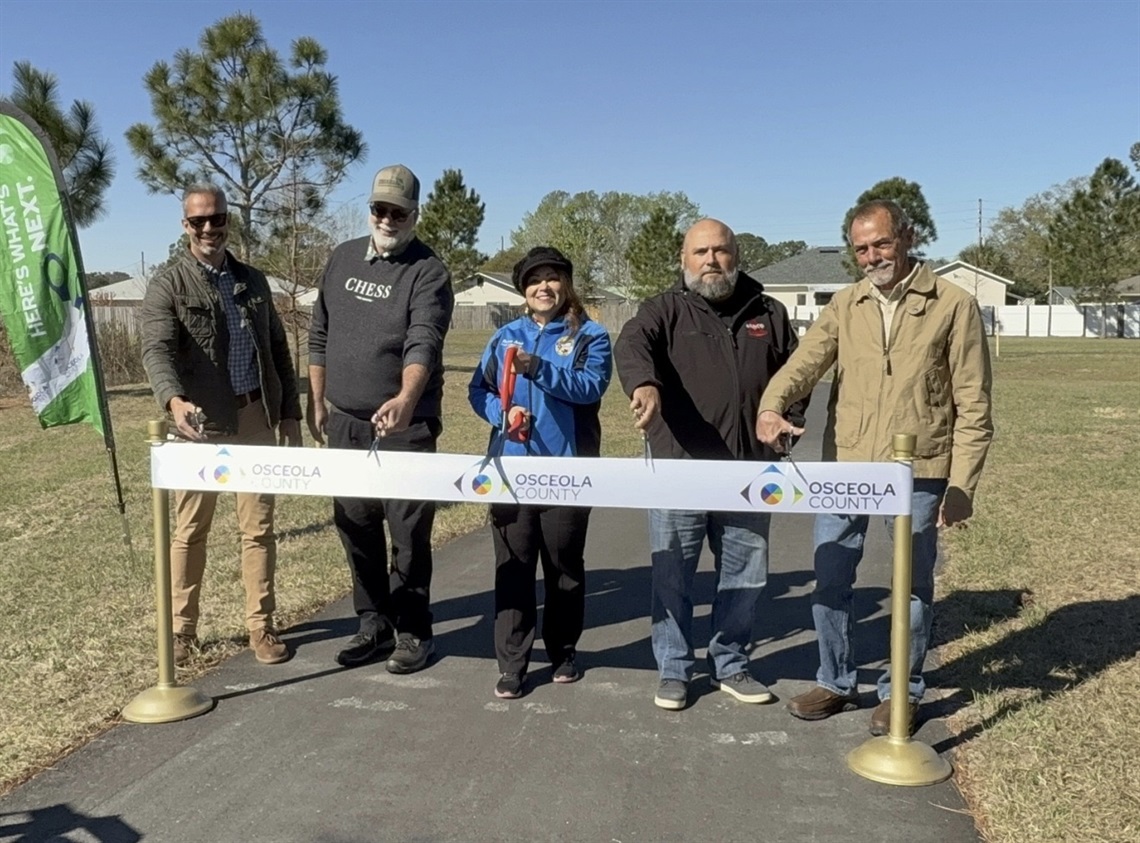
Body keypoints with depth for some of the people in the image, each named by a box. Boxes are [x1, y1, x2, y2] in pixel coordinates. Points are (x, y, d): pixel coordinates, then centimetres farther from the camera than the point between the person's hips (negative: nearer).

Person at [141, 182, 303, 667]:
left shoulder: (253, 281, 12)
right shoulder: (167, 285, -2)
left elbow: (278, 349, 15)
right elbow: (156, 350, -17)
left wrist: (290, 414, 9)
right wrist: (174, 400, -36)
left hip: (257, 421, 3)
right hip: (201, 424, -3)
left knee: (258, 528, 7)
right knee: (190, 530, 7)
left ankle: (260, 626, 16)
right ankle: (182, 628, 21)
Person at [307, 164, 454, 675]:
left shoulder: (428, 272, -8)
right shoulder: (343, 259, 11)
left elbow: (423, 342, -24)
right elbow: (320, 335, 17)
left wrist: (406, 398, -41)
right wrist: (317, 401, 15)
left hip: (404, 425, -5)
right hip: (345, 423, 6)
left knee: (409, 533, -1)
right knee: (355, 529, 11)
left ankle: (412, 632, 14)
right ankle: (373, 624, 26)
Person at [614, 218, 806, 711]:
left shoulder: (768, 314, 12)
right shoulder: (665, 310, 2)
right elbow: (632, 344, -18)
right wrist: (644, 384, -40)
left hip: (749, 472, 3)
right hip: (678, 469, -3)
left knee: (745, 575, 12)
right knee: (673, 575, 4)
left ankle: (731, 665, 29)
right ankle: (674, 670, 19)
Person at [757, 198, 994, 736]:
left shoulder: (953, 305, -2)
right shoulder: (844, 306, 8)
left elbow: (973, 404, -3)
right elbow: (806, 360, -7)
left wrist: (962, 484, -7)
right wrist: (771, 405, -28)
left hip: (918, 471, -3)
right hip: (843, 467, 3)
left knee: (912, 586, 10)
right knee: (829, 580, 10)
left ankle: (903, 692, 28)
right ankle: (836, 683, 29)